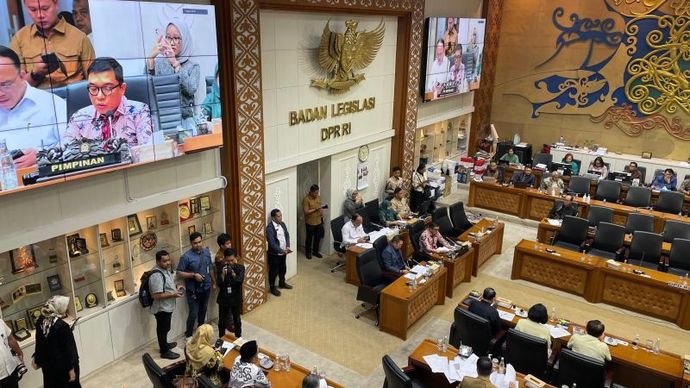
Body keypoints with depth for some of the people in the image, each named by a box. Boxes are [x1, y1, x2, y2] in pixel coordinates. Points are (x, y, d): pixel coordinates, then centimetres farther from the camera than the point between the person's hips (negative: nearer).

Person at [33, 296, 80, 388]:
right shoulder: (62, 326, -25)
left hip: (47, 365, 7)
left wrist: (38, 361, 21)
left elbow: (39, 343, 8)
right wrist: (71, 369, -13)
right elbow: (68, 350, -21)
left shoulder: (40, 322, -4)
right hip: (63, 366, -7)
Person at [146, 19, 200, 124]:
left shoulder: (193, 66, 6)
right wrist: (151, 58, -18)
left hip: (185, 118, 0)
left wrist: (175, 63, -18)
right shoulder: (158, 62, 9)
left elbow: (191, 90, -13)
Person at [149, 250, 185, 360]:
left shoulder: (166, 269, 1)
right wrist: (173, 294, -26)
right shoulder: (156, 275, -30)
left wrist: (176, 287, 2)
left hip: (167, 306, 9)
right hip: (161, 308, -9)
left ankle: (164, 344, 45)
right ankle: (165, 352, 24)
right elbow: (157, 295, -31)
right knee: (163, 329, 8)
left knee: (164, 328, 26)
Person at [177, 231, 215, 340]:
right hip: (193, 289, -5)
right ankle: (188, 335, 19)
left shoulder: (206, 251, -2)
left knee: (203, 310, 22)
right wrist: (194, 275, -25)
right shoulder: (186, 256, -19)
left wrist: (214, 282, 13)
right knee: (193, 313, 0)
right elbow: (179, 272, -15)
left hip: (206, 287, 5)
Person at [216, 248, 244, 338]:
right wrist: (223, 273, -29)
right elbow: (219, 283, -14)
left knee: (237, 320, 16)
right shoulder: (220, 268, -8)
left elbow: (240, 281, -21)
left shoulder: (240, 267, -9)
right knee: (222, 321, 13)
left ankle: (238, 339, 34)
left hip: (236, 299, 0)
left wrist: (233, 272, -33)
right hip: (223, 299, 0)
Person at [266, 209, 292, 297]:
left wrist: (287, 246, -7)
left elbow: (287, 235, 8)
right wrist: (282, 251, -24)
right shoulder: (269, 228, -23)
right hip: (274, 254, -7)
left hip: (283, 252, 7)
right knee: (274, 271, 8)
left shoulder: (282, 224, 1)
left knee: (283, 268, 23)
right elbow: (272, 243, -26)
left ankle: (282, 283, 44)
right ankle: (272, 288, 24)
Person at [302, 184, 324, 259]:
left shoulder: (318, 197, 2)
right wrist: (316, 209, -27)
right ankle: (308, 252, 25)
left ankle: (315, 251, 31)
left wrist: (322, 216, 4)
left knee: (318, 238, 15)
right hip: (310, 223, -6)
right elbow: (306, 212, -22)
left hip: (318, 222, 6)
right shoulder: (306, 199, -19)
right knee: (309, 238, 8)